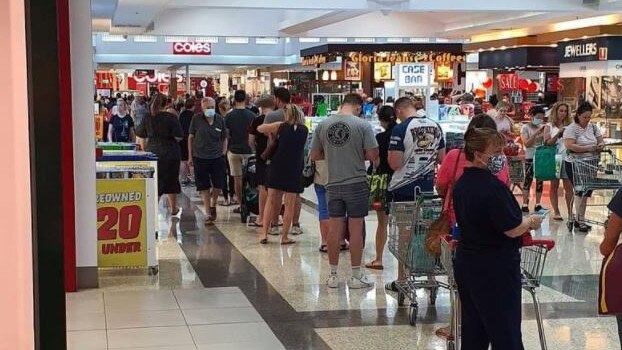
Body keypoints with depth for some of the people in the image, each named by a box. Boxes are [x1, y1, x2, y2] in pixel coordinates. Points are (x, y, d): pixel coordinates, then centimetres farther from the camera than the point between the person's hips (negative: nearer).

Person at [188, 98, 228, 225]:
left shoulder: (220, 120, 0)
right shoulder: (196, 119, -4)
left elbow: (224, 139, 10)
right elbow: (191, 137, 4)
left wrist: (223, 154, 2)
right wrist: (190, 156, 4)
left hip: (217, 157, 1)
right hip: (200, 157, -1)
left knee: (219, 184, -2)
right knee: (204, 187, 4)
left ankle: (213, 204, 28)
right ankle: (208, 214, 15)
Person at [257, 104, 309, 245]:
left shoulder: (281, 126, -4)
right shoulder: (304, 130, -1)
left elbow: (260, 128, 6)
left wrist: (272, 133, 24)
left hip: (277, 168, 0)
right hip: (294, 171, 0)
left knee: (271, 201, 9)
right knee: (289, 205, 6)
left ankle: (264, 233, 6)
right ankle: (285, 237, 8)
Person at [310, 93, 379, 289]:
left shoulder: (323, 125, 2)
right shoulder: (362, 125, -9)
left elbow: (314, 156, 7)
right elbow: (373, 155, -11)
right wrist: (359, 155, 9)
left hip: (333, 184, 3)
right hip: (356, 183, -3)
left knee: (335, 229, 9)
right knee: (356, 229, 4)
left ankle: (333, 275, 17)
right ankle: (356, 276, 11)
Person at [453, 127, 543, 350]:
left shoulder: (462, 184, 5)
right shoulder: (493, 187, -22)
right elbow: (512, 229, -21)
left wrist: (521, 220, 15)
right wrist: (531, 221, -1)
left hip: (466, 262, 8)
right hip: (495, 268, -8)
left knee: (473, 331, 15)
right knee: (505, 331, 1)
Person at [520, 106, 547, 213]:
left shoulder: (542, 127, 10)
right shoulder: (525, 127, -2)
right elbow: (526, 143, -12)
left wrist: (544, 133, -9)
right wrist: (536, 133, -18)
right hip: (530, 157, -5)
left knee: (540, 181, 5)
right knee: (528, 180, -6)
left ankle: (538, 205, 11)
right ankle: (525, 205, -4)